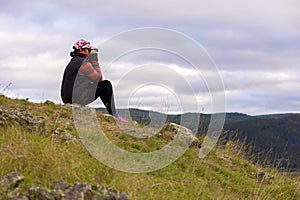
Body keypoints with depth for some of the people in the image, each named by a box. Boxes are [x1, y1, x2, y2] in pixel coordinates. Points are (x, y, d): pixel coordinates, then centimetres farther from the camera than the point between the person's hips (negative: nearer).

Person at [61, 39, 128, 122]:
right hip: (78, 100, -10)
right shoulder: (84, 63, -14)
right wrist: (95, 59, -3)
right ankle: (113, 115, 8)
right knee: (106, 85, 3)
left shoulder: (73, 62, 17)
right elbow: (98, 77, -6)